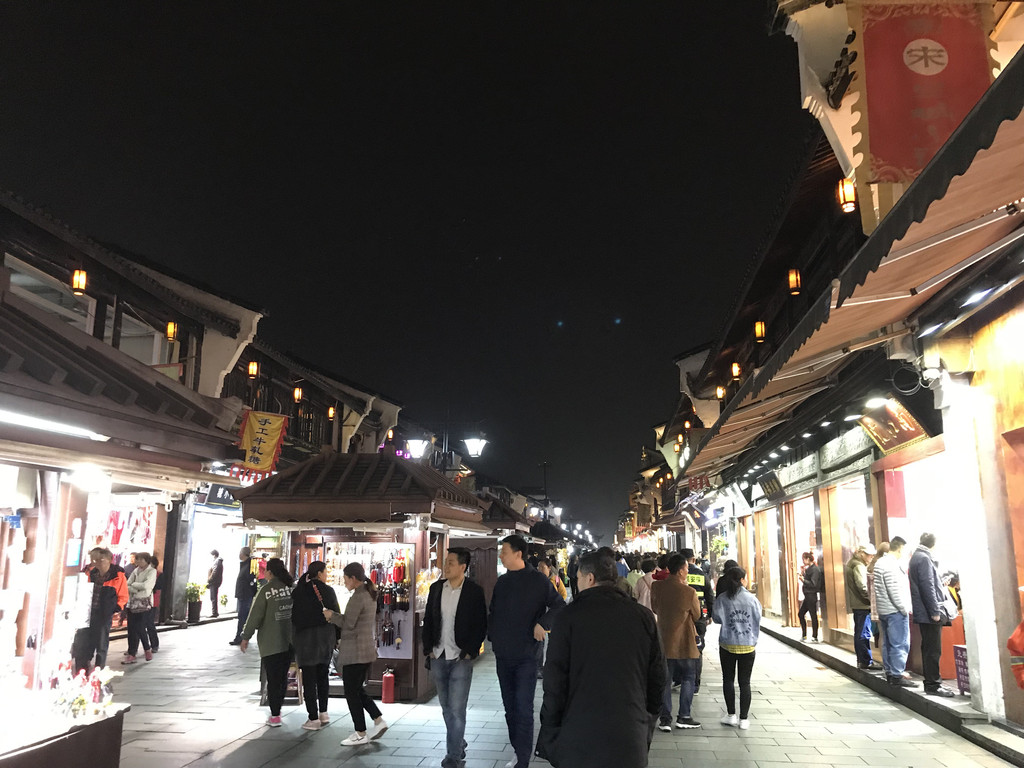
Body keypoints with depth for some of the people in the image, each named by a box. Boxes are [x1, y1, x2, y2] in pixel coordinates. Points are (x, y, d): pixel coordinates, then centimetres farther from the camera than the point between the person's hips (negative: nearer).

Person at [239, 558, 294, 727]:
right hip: (289, 642, 5)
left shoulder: (266, 590, -13)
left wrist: (246, 637, -2)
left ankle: (275, 716, 5)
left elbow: (255, 615, -12)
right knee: (283, 677, 17)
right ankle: (277, 710, 26)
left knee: (273, 679, 2)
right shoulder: (292, 588, 1)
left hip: (270, 643, -4)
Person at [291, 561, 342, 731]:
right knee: (322, 675, 17)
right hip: (326, 636, 1)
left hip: (305, 637, -1)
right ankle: (323, 713, 21)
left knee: (309, 679, 3)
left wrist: (294, 640, 9)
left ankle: (313, 719, 3)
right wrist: (338, 637, 8)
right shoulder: (328, 590, -4)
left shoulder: (298, 592, -2)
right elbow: (336, 614, -2)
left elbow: (294, 616, 1)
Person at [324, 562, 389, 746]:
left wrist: (331, 615, -3)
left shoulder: (357, 597, -18)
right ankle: (379, 721, 13)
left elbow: (349, 623, -20)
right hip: (368, 649, 10)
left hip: (354, 653, -9)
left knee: (352, 693, 2)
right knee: (357, 690, 18)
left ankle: (361, 734, 8)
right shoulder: (370, 595, 12)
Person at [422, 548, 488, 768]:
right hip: (438, 657, 5)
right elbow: (428, 620, 11)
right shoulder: (436, 588, 5)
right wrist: (428, 649, 4)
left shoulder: (474, 591, -8)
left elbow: (481, 626, -5)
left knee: (456, 710, -6)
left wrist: (469, 652, -10)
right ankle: (459, 744, 35)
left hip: (461, 658, -5)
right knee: (446, 708, 16)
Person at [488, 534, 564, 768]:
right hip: (503, 655, 6)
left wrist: (542, 624, -22)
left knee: (523, 710, -5)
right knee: (510, 708, 13)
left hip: (526, 655, -6)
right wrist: (492, 634, 6)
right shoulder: (502, 581, 9)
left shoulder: (537, 580, -9)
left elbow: (558, 606, -10)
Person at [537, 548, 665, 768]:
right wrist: (647, 729, 16)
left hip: (579, 741, -3)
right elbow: (657, 678, 5)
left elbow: (554, 681, -8)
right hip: (631, 741, 3)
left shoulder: (569, 616, -8)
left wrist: (549, 737, 1)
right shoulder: (643, 616, 1)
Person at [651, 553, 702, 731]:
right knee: (688, 679, 14)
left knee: (665, 680, 12)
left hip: (664, 641, 4)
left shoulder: (656, 587, -7)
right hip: (684, 643, -4)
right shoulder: (689, 592, -19)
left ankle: (665, 719, 13)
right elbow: (697, 616, -4)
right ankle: (684, 717, 15)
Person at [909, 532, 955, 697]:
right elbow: (928, 586, -19)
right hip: (929, 612, -10)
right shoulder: (924, 558, -14)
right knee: (933, 650, -5)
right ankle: (933, 685, -2)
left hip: (923, 613, 10)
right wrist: (935, 611, -18)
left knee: (929, 649, 14)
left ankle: (931, 682, 20)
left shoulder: (917, 557, 16)